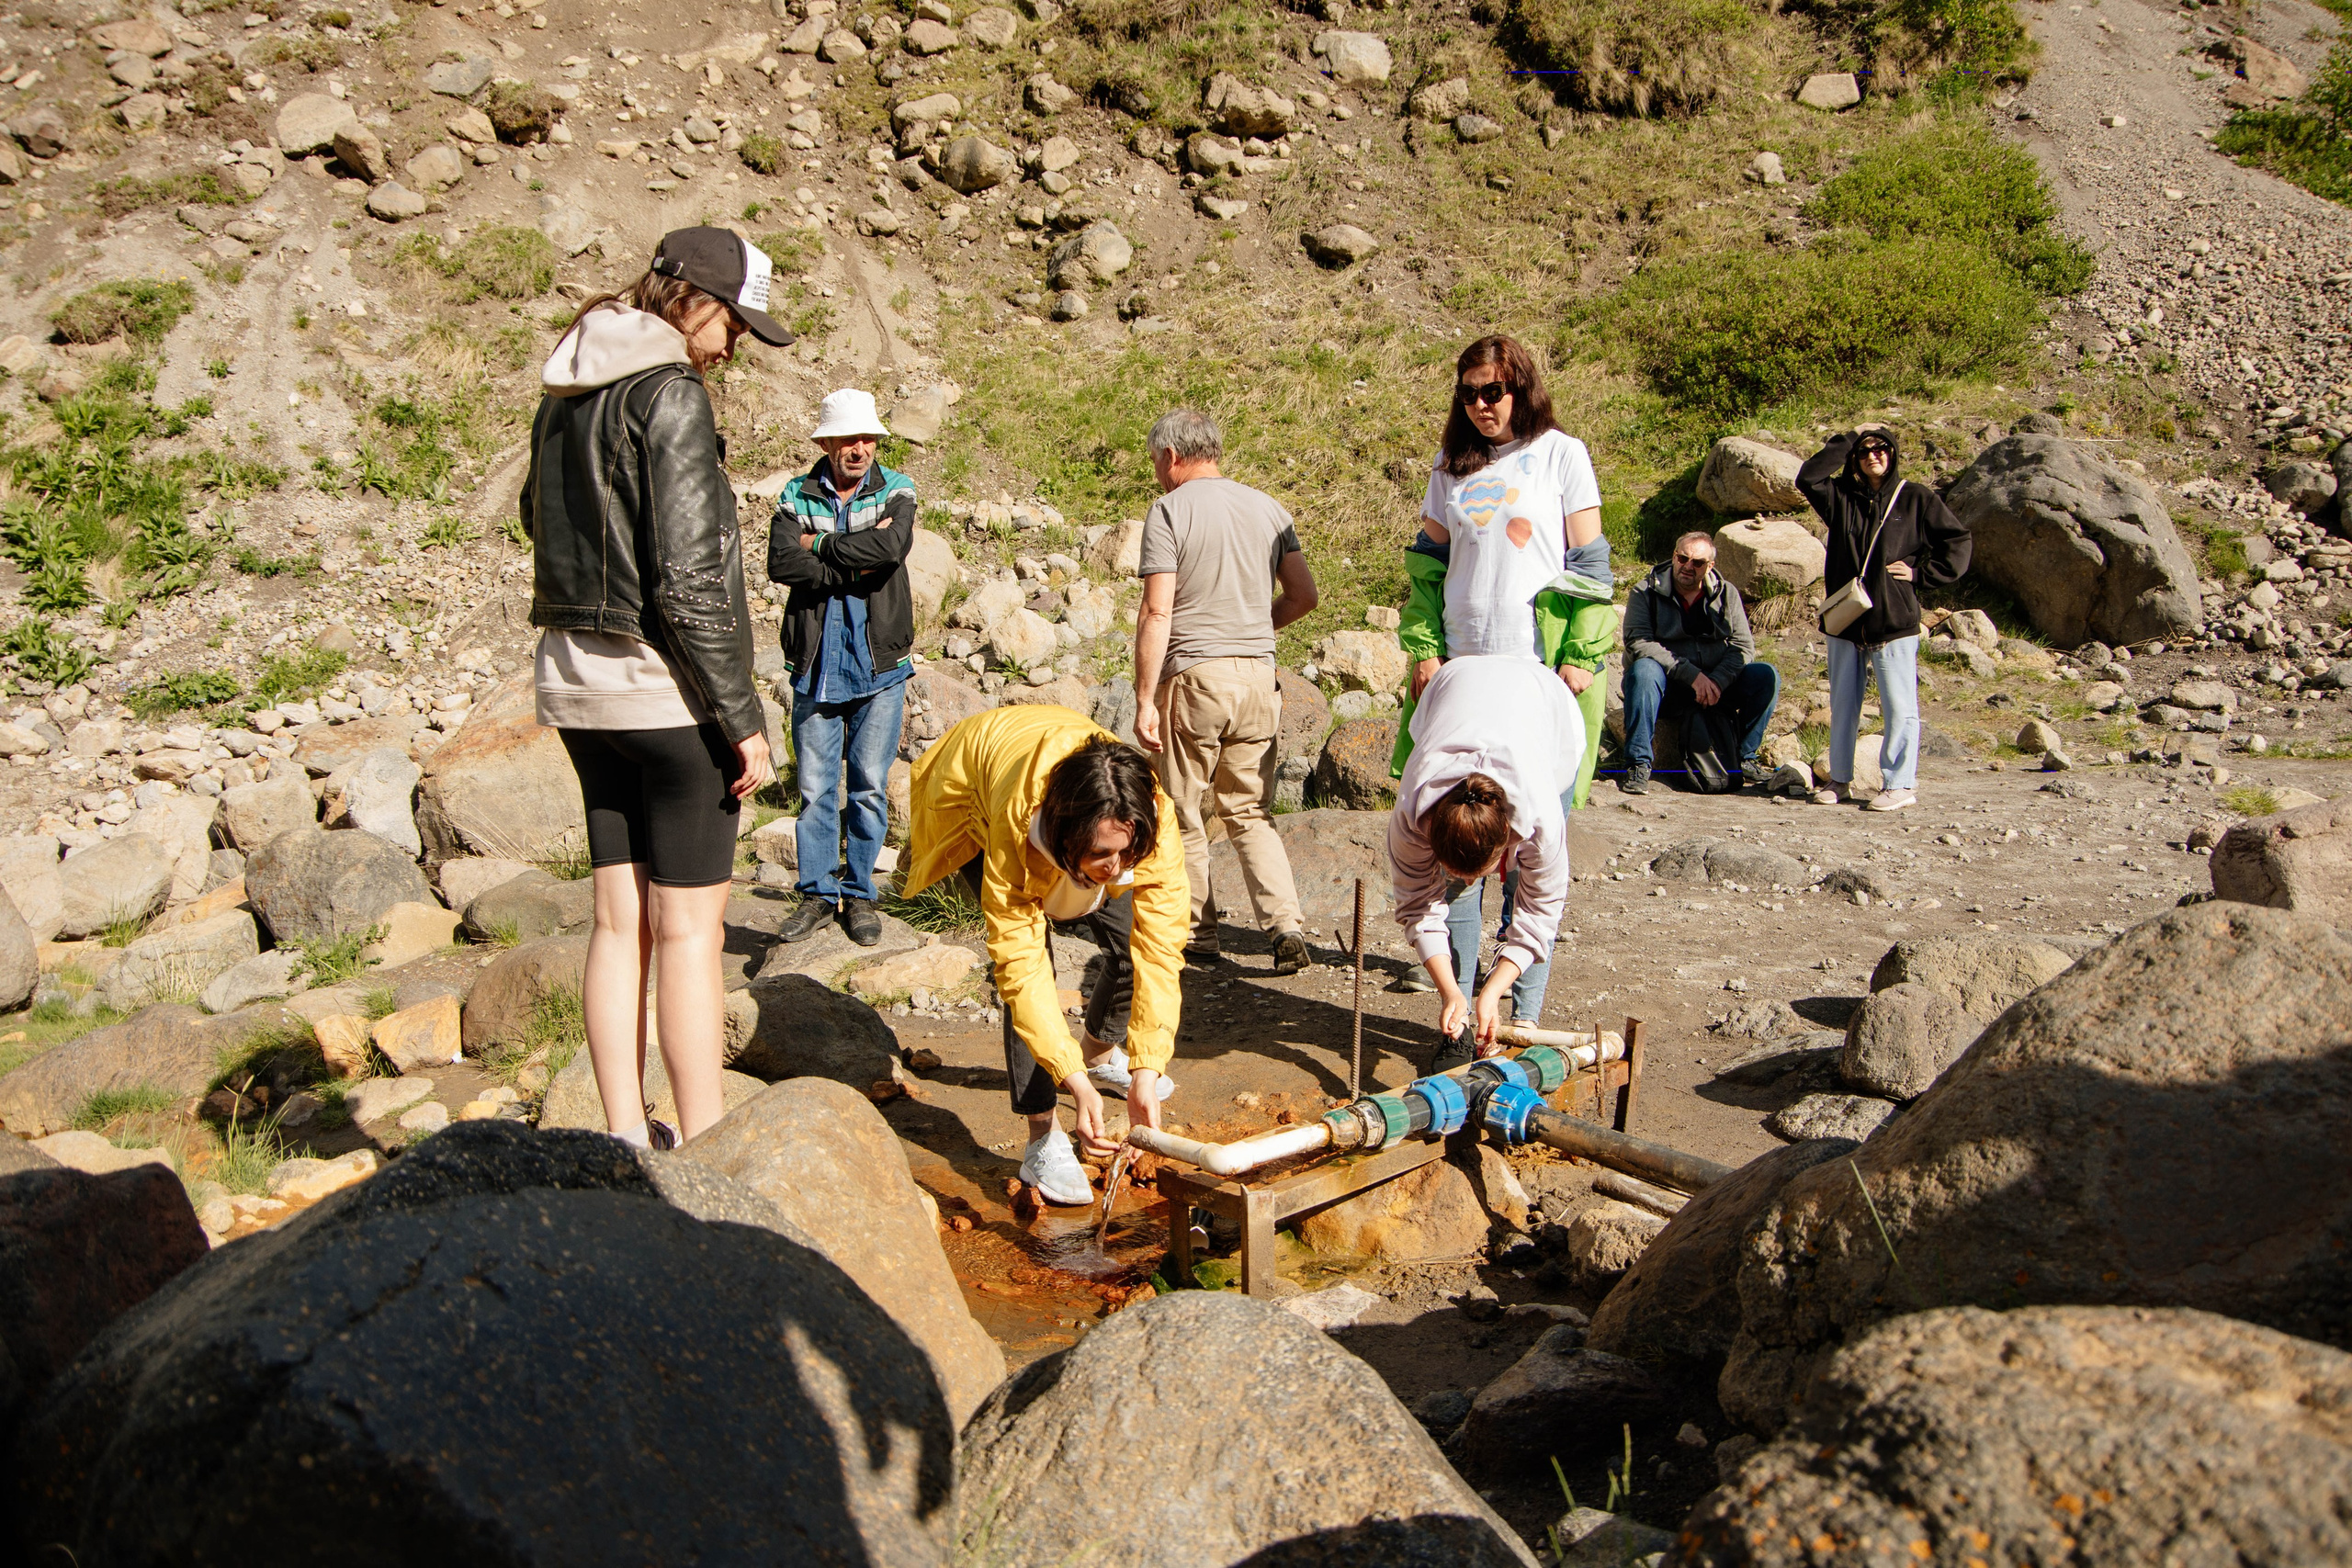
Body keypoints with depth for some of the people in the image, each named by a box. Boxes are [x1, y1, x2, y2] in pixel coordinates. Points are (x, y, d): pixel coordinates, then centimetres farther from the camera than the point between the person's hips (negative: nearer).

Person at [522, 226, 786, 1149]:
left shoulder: (563, 395, 12)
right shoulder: (670, 394, -13)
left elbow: (538, 515, 25)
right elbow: (690, 579, -18)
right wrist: (743, 717, -15)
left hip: (578, 681, 8)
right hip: (666, 688, -8)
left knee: (619, 920, 12)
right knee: (689, 930, -1)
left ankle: (626, 1139, 19)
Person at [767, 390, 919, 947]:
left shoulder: (896, 490, 5)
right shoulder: (797, 494, 6)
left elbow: (892, 548, -16)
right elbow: (781, 563, -11)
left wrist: (819, 545, -10)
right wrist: (854, 564, -14)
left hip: (878, 666, 0)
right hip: (816, 665, 1)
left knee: (870, 786, 4)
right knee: (814, 787, 4)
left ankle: (859, 894, 16)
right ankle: (818, 893, 17)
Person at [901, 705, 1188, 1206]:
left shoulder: (1154, 818, -39)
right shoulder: (1016, 823, -46)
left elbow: (1160, 949, -36)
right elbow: (1020, 961, -41)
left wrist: (1147, 1071, -42)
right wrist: (1074, 1082, -46)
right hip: (971, 802, -3)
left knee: (1132, 941, -1)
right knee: (1032, 957, -22)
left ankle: (1100, 1051, 31)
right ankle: (1043, 1140, -16)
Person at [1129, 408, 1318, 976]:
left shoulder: (1170, 510, -6)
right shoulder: (1268, 507, 10)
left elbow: (1157, 611, -12)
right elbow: (1304, 596, 10)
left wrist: (1144, 700, -10)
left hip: (1193, 676, -5)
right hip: (1258, 675, 5)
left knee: (1182, 813, 10)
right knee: (1249, 813, 12)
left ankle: (1197, 933, 16)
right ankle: (1286, 924, -3)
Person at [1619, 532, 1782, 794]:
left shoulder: (1726, 594, 7)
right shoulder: (1646, 593, -3)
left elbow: (1743, 646, -2)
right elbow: (1638, 642, -19)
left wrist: (1717, 681, -22)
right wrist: (1692, 675, -27)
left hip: (1717, 685, 3)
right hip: (1668, 690, -3)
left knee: (1766, 676, -18)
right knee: (1644, 670, -35)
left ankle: (1744, 756, -5)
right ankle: (1638, 764, -30)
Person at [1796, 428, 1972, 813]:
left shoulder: (1916, 499, 2)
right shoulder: (1841, 497, 9)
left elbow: (1958, 542, 4)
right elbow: (1807, 478, -8)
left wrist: (1921, 574, -5)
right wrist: (1847, 440, -4)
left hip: (1894, 621, -3)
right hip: (1845, 622, 3)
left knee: (1898, 706, -2)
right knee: (1842, 705, 11)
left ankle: (1901, 784, 5)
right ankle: (1839, 778, 22)